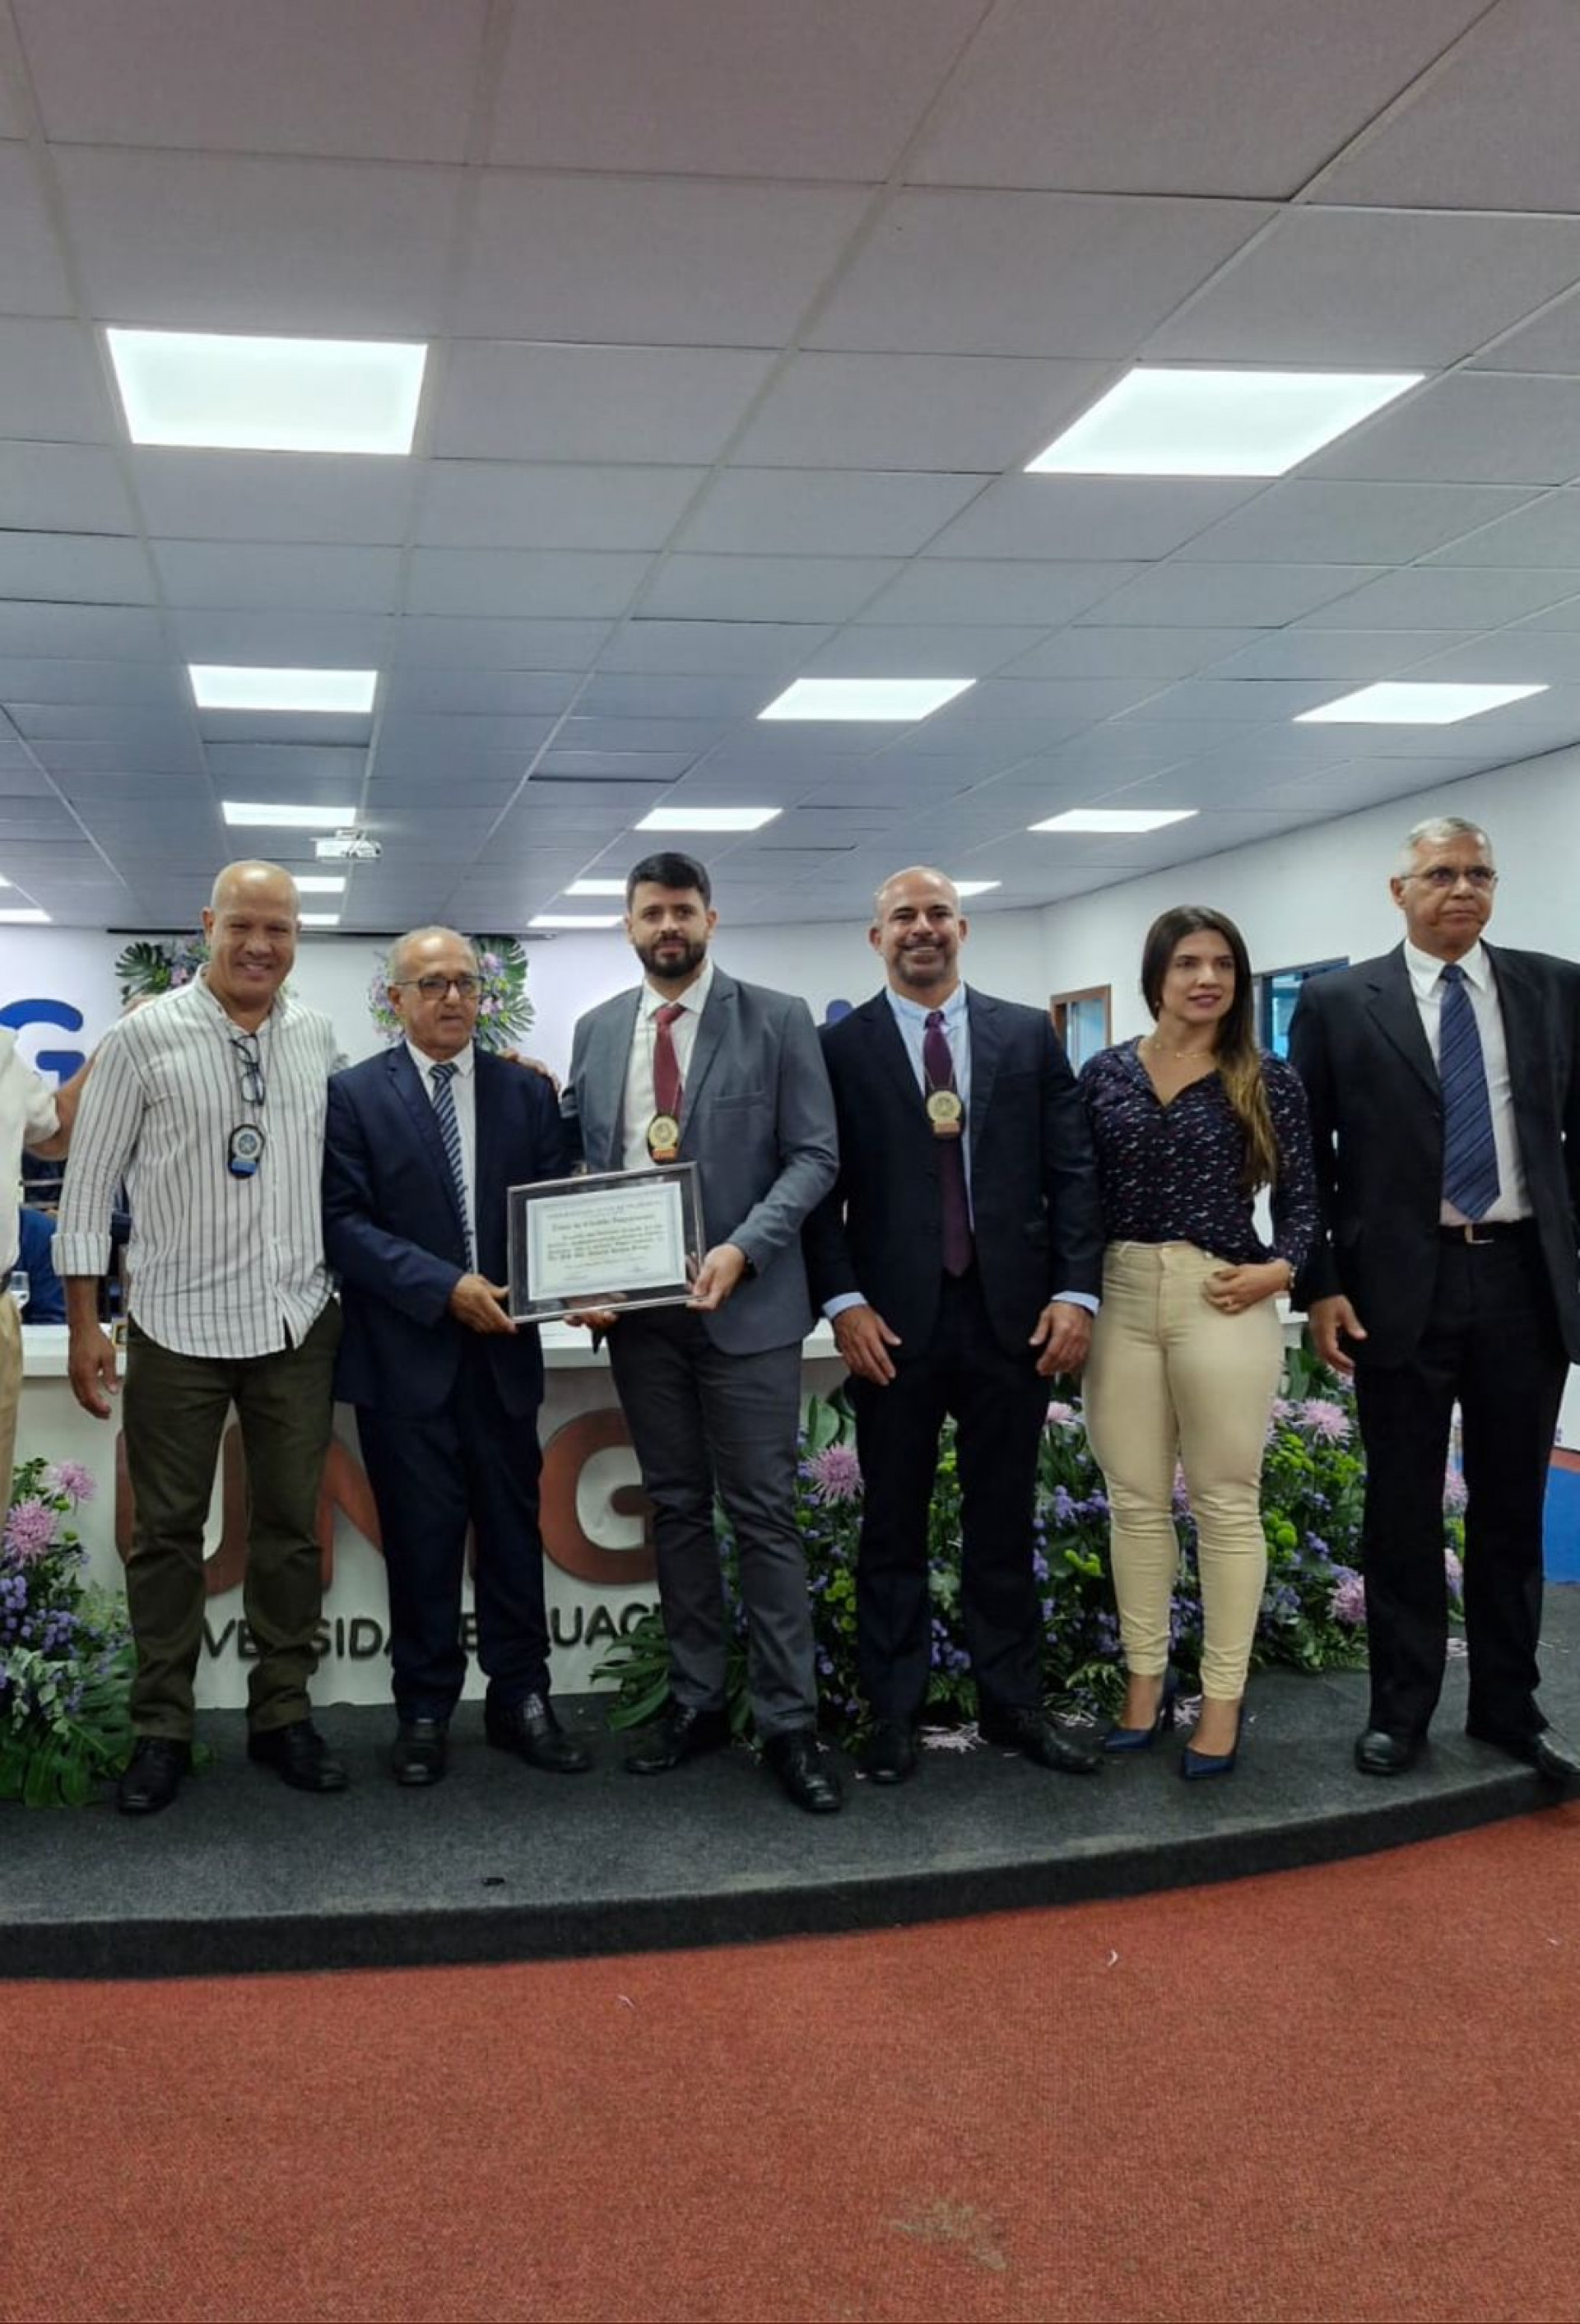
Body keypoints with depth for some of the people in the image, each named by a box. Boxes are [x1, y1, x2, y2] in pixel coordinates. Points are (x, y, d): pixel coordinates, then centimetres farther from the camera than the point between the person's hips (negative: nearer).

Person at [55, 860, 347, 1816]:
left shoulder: (319, 1034, 3)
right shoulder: (146, 1035, -6)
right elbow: (91, 1178, -3)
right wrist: (85, 1324, -5)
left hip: (297, 1324, 3)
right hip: (178, 1328, -3)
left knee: (292, 1527, 10)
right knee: (169, 1532, 7)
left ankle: (284, 1716, 24)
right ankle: (163, 1730, 21)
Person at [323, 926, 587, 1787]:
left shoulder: (527, 1093, 10)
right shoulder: (354, 1095, 0)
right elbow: (344, 1223, -8)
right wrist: (445, 1287, -16)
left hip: (503, 1351, 3)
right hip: (404, 1353, -3)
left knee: (513, 1530, 8)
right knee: (420, 1539, 4)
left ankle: (521, 1699, 20)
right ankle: (424, 1711, 17)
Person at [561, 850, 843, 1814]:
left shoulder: (778, 1019, -1)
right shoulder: (597, 1030, 10)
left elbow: (814, 1156, -5)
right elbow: (581, 1163, 12)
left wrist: (743, 1250, -18)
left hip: (745, 1302, -4)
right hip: (636, 1305, 4)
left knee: (764, 1515, -1)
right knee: (676, 1509, 12)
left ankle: (789, 1723, 8)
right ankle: (697, 1702, 22)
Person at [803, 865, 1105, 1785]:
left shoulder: (1029, 1033, 8)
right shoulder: (840, 1047, 3)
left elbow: (1073, 1171, 5)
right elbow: (820, 1189, -1)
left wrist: (1076, 1291, -4)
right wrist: (844, 1303, -11)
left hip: (1012, 1315, 2)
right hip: (894, 1322, -1)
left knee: (1005, 1522, 11)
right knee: (894, 1527, 8)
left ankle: (1013, 1703, 23)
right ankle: (895, 1712, 18)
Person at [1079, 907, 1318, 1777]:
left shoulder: (1268, 1081, 0)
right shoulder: (1105, 1073, 5)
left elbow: (1300, 1199, 2)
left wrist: (1278, 1269, -15)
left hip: (1222, 1303, -2)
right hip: (1119, 1299, 2)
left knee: (1226, 1502, 4)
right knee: (1135, 1500, 9)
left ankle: (1223, 1696, 15)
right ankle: (1144, 1680, 23)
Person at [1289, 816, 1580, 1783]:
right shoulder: (1338, 1002, 0)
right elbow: (1306, 1154, 1)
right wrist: (1322, 1285, -5)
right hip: (1402, 1286, -2)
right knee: (1403, 1511, 7)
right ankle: (1402, 1707, 20)